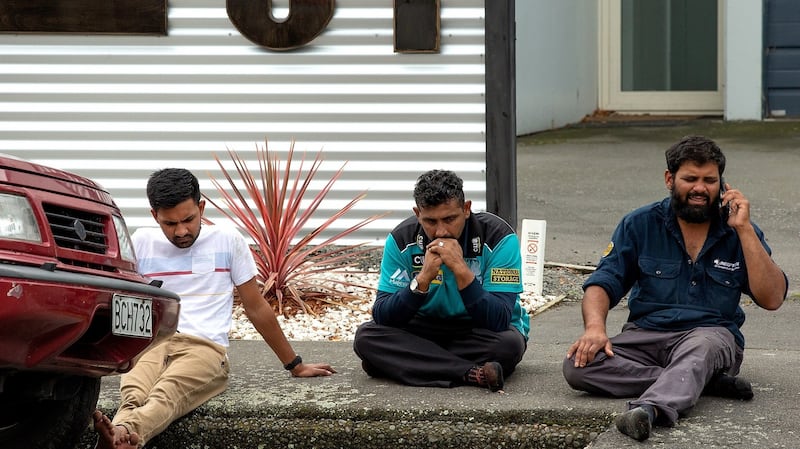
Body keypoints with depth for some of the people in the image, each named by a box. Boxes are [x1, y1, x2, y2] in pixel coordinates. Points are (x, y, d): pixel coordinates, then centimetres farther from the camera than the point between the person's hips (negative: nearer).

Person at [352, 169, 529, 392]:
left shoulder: (498, 237, -20)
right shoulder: (402, 239, -12)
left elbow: (499, 321, -27)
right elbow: (382, 317, -18)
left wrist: (461, 269, -36)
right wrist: (424, 278, -32)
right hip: (426, 328, 3)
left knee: (509, 343, -36)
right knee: (365, 336, -24)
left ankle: (407, 364, -21)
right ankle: (473, 374, -29)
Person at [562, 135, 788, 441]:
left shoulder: (740, 232, 6)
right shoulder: (640, 224, 8)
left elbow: (772, 298, -4)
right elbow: (603, 282, 2)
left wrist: (744, 229, -11)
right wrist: (595, 327, -21)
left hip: (712, 334, -2)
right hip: (646, 334, 2)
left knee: (699, 347, -39)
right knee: (577, 365, -27)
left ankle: (649, 408, -66)